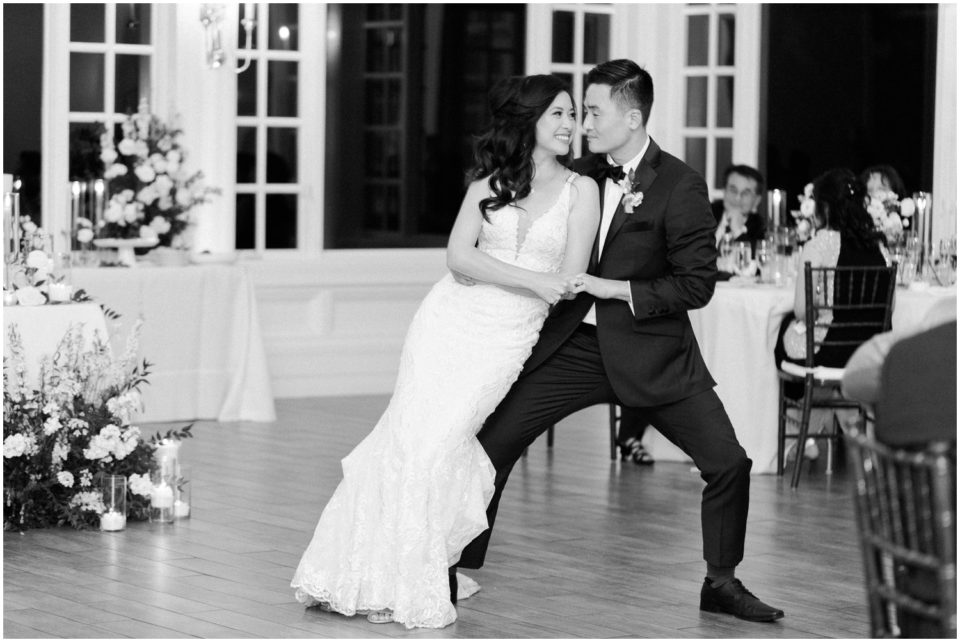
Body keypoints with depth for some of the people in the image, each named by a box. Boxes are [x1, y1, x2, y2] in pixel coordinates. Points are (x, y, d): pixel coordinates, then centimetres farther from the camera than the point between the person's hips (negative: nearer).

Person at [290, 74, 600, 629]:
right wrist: (533, 280, -15)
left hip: (506, 337, -2)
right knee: (408, 438, -6)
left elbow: (569, 281, -3)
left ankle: (416, 588, 0)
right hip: (450, 319, 2)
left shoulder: (581, 190, 2)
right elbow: (459, 256, -4)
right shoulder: (490, 182, 8)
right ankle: (366, 576, 5)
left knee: (437, 447, -12)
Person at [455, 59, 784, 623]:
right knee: (490, 445, -3)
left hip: (652, 354, -4)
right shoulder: (586, 173, 5)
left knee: (729, 463, -9)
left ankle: (722, 582, 12)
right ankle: (462, 569, 11)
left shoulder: (680, 187, -12)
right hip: (574, 344, 4)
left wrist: (615, 289, -17)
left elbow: (697, 285, -14)